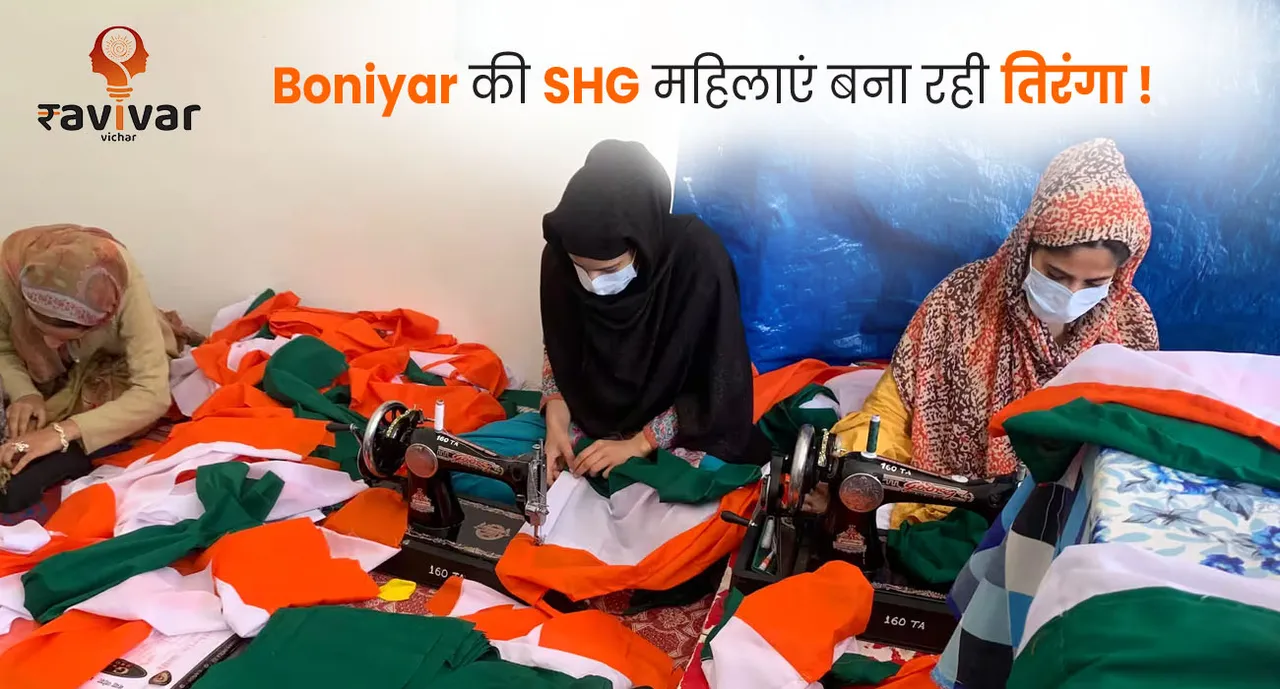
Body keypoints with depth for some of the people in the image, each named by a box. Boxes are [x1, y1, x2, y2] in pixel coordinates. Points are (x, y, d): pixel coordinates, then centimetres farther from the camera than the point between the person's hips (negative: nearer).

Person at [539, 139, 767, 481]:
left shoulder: (698, 259, -27)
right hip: (594, 411, 3)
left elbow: (716, 382, -19)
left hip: (679, 430, -3)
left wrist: (636, 445, -23)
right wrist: (556, 422, -14)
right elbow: (559, 350, 1)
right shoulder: (561, 258, -16)